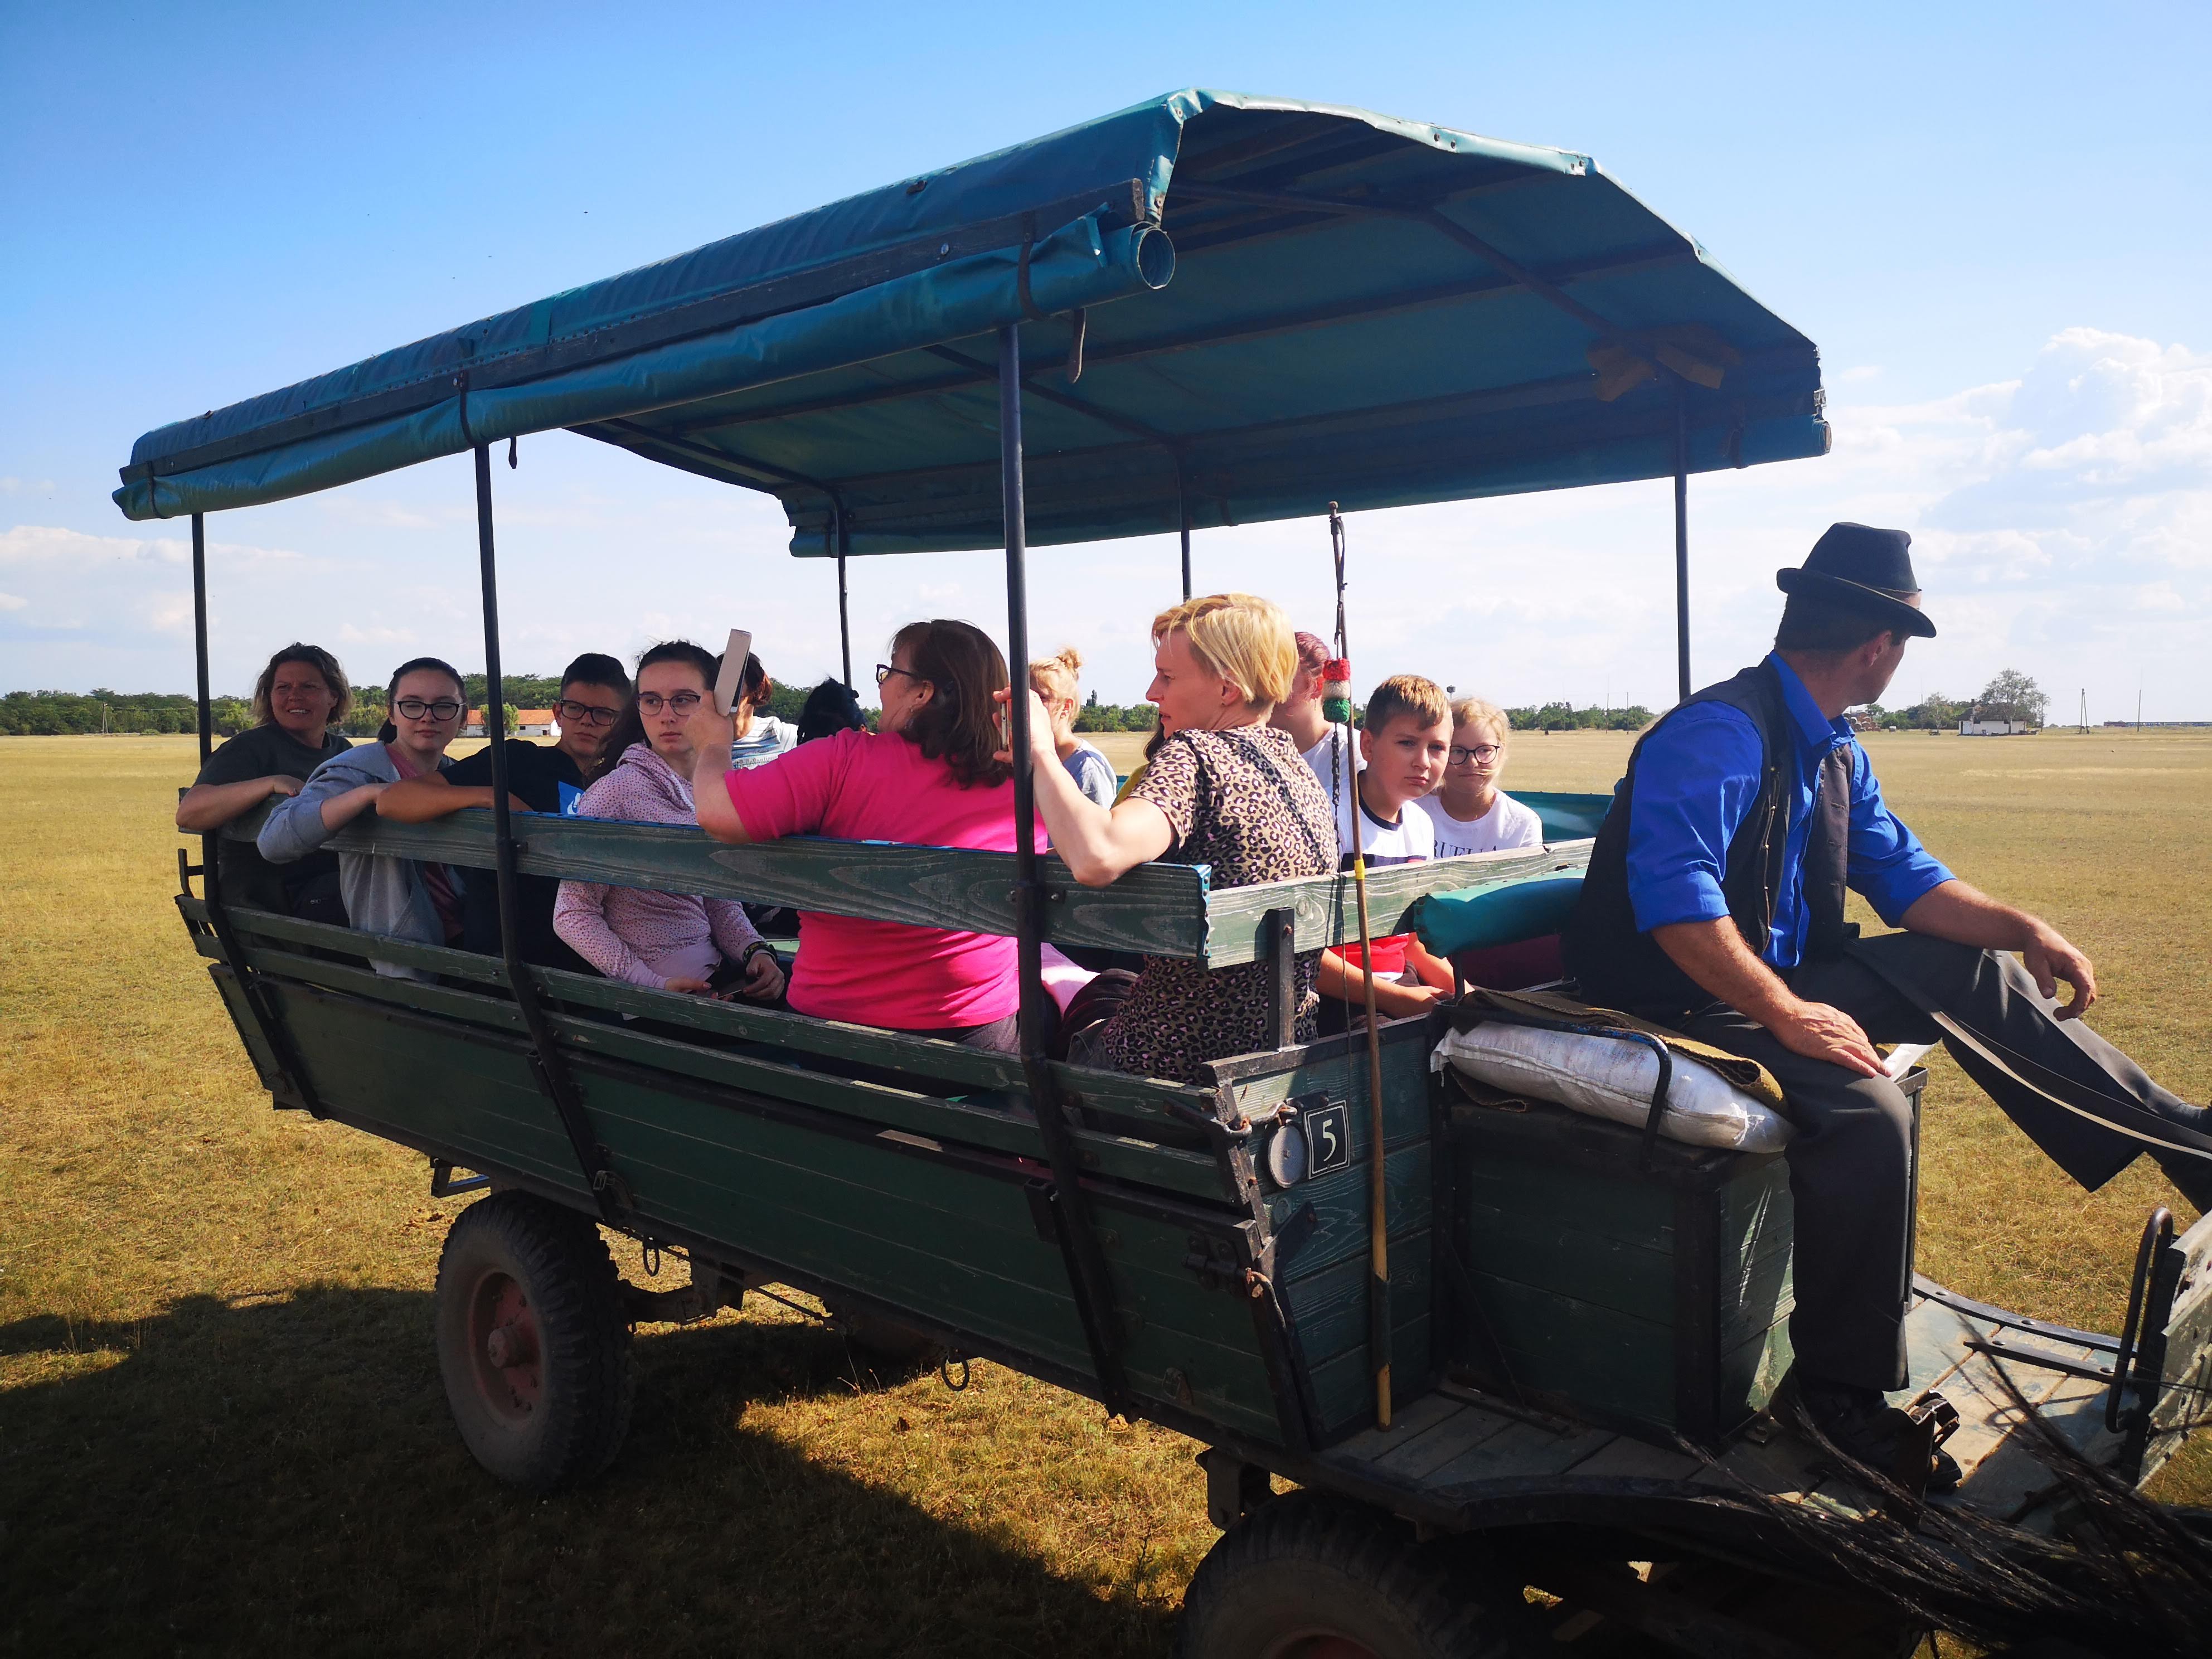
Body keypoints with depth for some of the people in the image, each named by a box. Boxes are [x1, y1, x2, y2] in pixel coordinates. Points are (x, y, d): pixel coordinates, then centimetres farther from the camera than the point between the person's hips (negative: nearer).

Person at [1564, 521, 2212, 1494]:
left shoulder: (1835, 752, 11)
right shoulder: (1723, 734, -22)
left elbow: (1901, 876, 17)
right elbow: (1674, 898, -34)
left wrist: (2025, 930, 3)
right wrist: (1787, 1015, -34)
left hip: (1780, 982, 10)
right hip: (1682, 1006, -10)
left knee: (1973, 972, 7)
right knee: (1867, 1114, -31)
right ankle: (1839, 1393, -15)